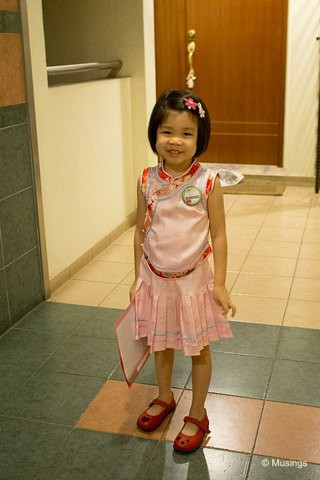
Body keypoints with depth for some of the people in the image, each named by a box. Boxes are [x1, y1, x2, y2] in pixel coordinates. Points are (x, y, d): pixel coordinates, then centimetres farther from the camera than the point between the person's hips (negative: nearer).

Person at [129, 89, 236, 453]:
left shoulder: (208, 181, -15)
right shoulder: (147, 181, -7)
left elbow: (218, 235, -9)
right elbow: (140, 232, 1)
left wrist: (220, 284, -10)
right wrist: (137, 279, 4)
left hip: (193, 280, -3)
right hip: (155, 279, 3)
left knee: (198, 349, 13)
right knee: (161, 344, 22)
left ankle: (198, 416, 33)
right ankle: (164, 398, 47)